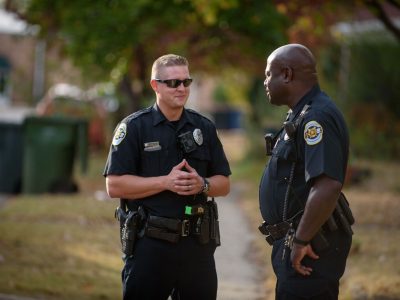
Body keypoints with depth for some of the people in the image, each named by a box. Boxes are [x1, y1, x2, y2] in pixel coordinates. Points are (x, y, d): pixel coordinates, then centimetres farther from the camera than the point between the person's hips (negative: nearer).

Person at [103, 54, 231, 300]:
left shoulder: (204, 127, 11)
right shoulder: (134, 127, -2)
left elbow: (224, 184, 14)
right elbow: (115, 185, -8)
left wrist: (202, 184, -9)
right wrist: (166, 182, -16)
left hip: (198, 243, 4)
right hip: (150, 244, -4)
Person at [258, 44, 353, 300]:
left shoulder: (316, 118, -19)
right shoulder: (303, 115, 16)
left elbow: (327, 186, -30)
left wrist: (301, 241, -23)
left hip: (309, 249, -11)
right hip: (298, 240, 11)